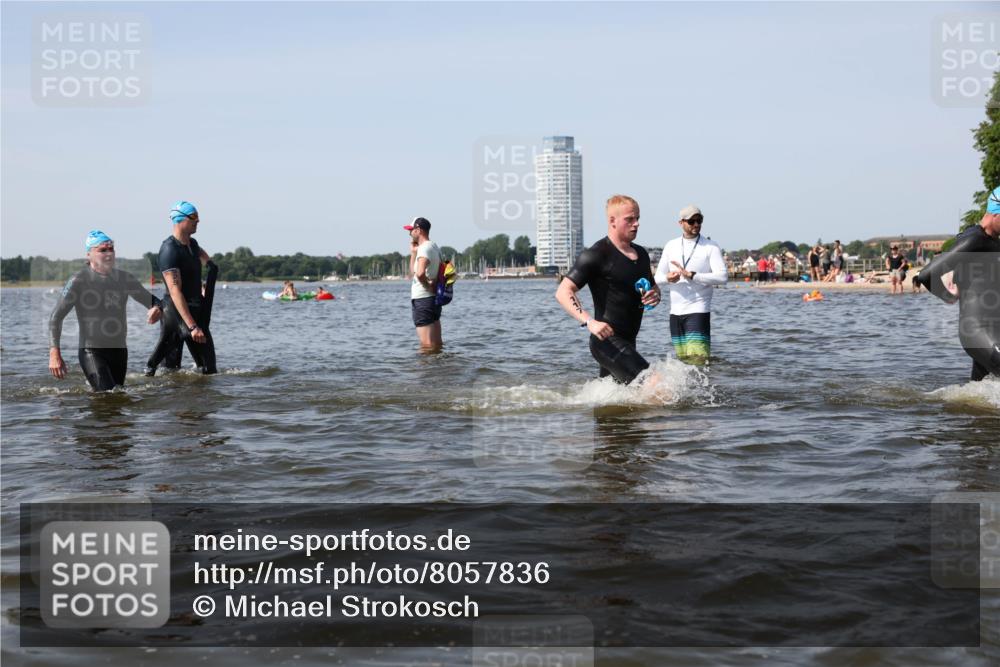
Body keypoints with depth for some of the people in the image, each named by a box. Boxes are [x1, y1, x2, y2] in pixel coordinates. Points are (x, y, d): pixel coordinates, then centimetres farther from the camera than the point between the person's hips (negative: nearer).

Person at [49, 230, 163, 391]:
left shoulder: (124, 278, 7)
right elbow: (56, 317, -6)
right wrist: (54, 354, -16)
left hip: (119, 350, 5)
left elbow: (152, 300, 16)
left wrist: (157, 309, -11)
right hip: (91, 351, -5)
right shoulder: (79, 281, -6)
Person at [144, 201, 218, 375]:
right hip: (180, 311, -10)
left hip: (195, 307, 10)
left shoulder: (192, 243, 10)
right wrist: (192, 326, -33)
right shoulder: (169, 250, -19)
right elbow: (175, 291, -27)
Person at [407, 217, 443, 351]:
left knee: (427, 346, -7)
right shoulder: (434, 247, 15)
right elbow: (413, 272, 23)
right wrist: (413, 252, 16)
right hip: (434, 298, 10)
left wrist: (427, 285, -18)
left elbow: (419, 273, -35)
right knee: (437, 344, 14)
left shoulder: (424, 248, -15)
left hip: (422, 299, -10)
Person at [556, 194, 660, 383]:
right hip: (608, 340, -9)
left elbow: (653, 286, 29)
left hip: (627, 342, 9)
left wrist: (655, 296, 3)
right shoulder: (597, 255, -11)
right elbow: (563, 292, -16)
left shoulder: (641, 254, 14)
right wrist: (589, 322, -30)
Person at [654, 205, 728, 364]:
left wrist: (691, 275, -22)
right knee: (683, 359, 9)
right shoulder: (671, 246, 10)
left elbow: (723, 277, -14)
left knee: (698, 359, -17)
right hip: (675, 312, 5)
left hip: (698, 311, -5)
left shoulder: (711, 247, -3)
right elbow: (658, 276, 14)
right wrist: (668, 278, -11)